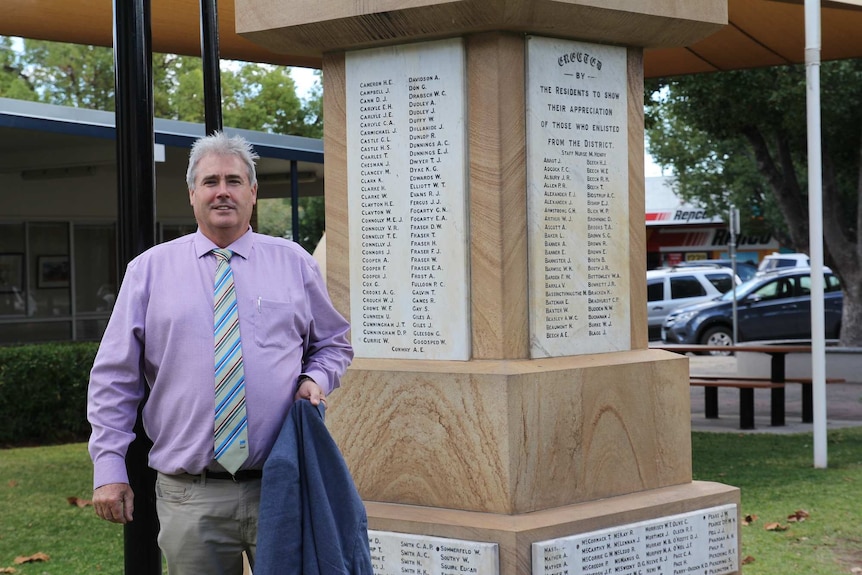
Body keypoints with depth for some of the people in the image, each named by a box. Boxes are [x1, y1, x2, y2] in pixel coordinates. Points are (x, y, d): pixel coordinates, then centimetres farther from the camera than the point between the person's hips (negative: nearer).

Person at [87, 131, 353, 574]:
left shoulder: (294, 263, 8)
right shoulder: (149, 270, 5)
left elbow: (333, 343, 19)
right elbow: (114, 377, 4)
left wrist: (315, 379, -3)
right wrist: (108, 467, -2)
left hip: (280, 487, 1)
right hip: (189, 496, 0)